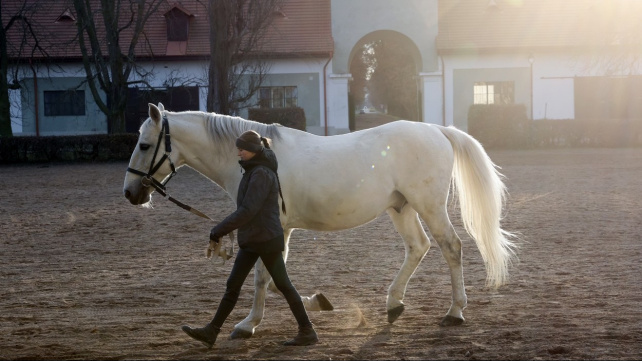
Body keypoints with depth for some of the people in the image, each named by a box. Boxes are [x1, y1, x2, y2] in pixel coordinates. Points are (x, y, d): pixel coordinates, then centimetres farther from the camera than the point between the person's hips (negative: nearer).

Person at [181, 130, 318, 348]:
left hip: (266, 240, -10)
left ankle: (307, 332, 8)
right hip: (251, 240, 10)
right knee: (232, 286, 8)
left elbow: (247, 210, -25)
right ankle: (211, 332, 10)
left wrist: (219, 230, -22)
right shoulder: (253, 171, 11)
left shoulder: (261, 174, -19)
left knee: (283, 285, -1)